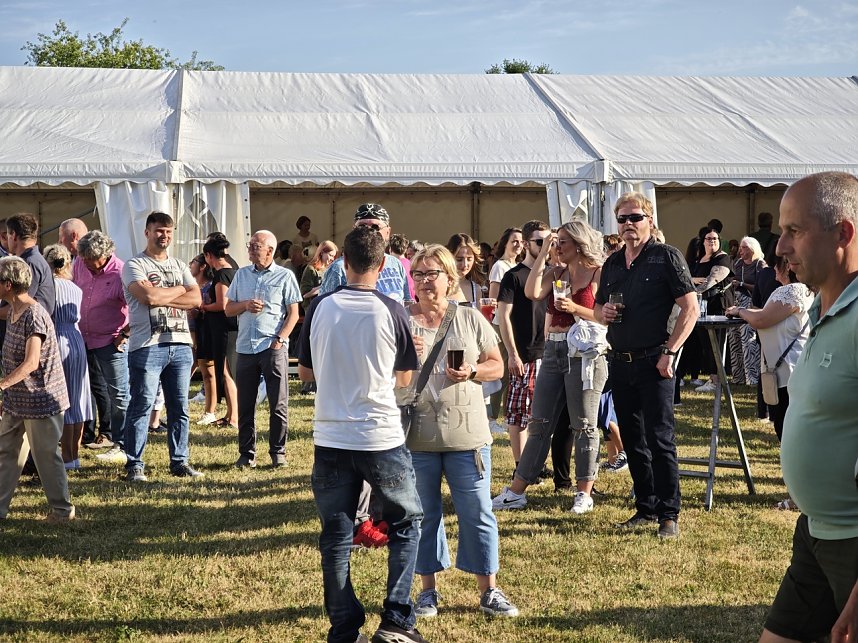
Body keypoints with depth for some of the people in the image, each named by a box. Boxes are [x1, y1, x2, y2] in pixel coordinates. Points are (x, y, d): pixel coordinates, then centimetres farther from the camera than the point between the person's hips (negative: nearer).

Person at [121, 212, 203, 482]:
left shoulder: (180, 266, 18)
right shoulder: (135, 265, 1)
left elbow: (196, 299, 3)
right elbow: (148, 296, -17)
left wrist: (161, 297, -9)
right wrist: (179, 290, -1)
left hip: (181, 344, 5)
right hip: (148, 346, -5)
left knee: (180, 407, 8)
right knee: (141, 407, -4)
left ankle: (179, 462, 16)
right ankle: (135, 464, 2)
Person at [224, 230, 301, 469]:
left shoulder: (285, 276, 1)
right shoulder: (241, 275, 14)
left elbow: (293, 314, -1)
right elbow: (228, 308, 15)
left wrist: (279, 339, -13)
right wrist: (245, 305, -6)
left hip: (273, 348, -4)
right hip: (245, 348, 4)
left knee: (278, 404, -1)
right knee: (245, 404, 7)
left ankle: (278, 452, 8)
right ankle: (247, 453, 15)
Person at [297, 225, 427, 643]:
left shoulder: (320, 308, -3)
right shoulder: (391, 312, -8)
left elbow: (305, 372, 8)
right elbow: (404, 378, 3)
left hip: (331, 438, 2)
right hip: (382, 438, -2)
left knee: (336, 537, 9)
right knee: (406, 524, 15)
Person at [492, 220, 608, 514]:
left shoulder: (599, 274, -2)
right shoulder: (555, 274, 13)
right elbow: (532, 292, -7)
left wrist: (575, 309, -17)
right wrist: (543, 253, -4)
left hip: (584, 354, -5)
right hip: (553, 351, 6)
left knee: (584, 424, 2)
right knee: (539, 423, 8)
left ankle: (584, 493, 11)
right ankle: (516, 491, 11)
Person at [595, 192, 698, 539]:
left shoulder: (666, 256, -4)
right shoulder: (612, 263, 14)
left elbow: (690, 308, -8)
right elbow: (598, 306, 26)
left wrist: (669, 352, -14)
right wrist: (603, 313, 1)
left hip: (653, 363, -6)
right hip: (620, 363, 6)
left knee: (660, 439, -6)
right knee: (632, 439, 11)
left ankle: (669, 514, 1)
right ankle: (645, 508, 21)